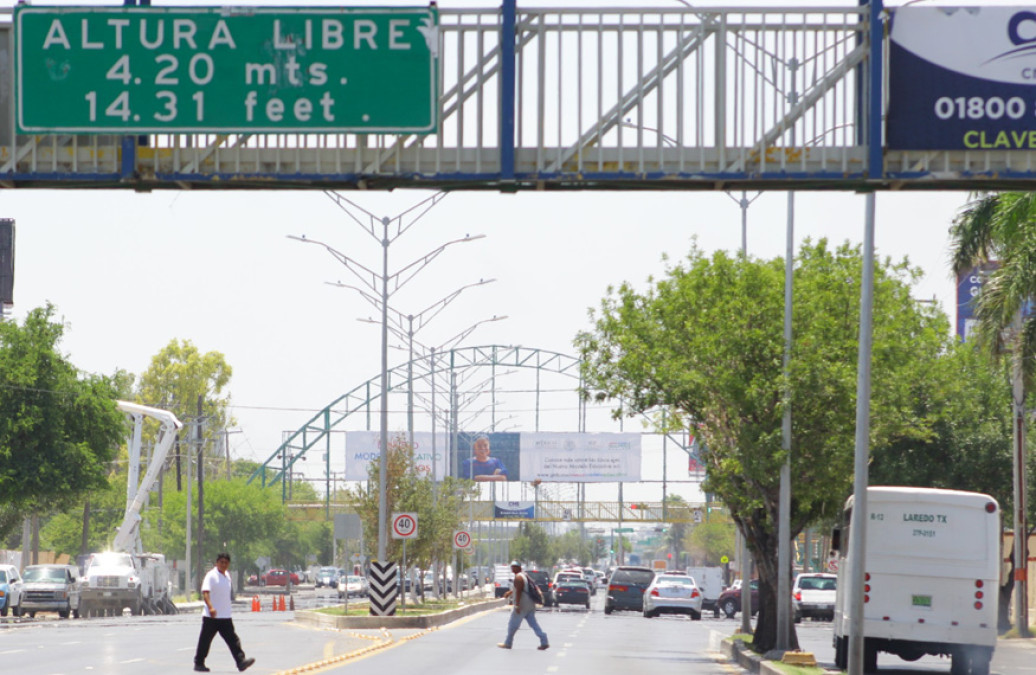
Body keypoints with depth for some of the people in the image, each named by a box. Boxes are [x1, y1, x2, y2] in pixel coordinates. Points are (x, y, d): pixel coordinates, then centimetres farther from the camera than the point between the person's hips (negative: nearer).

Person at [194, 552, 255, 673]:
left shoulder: (227, 576, 13)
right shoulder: (211, 576, -11)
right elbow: (205, 592, -25)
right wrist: (210, 607, -39)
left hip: (225, 616, 6)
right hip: (211, 617, -6)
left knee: (233, 639, -4)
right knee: (205, 640, 3)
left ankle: (241, 661, -12)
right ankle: (198, 663, 13)